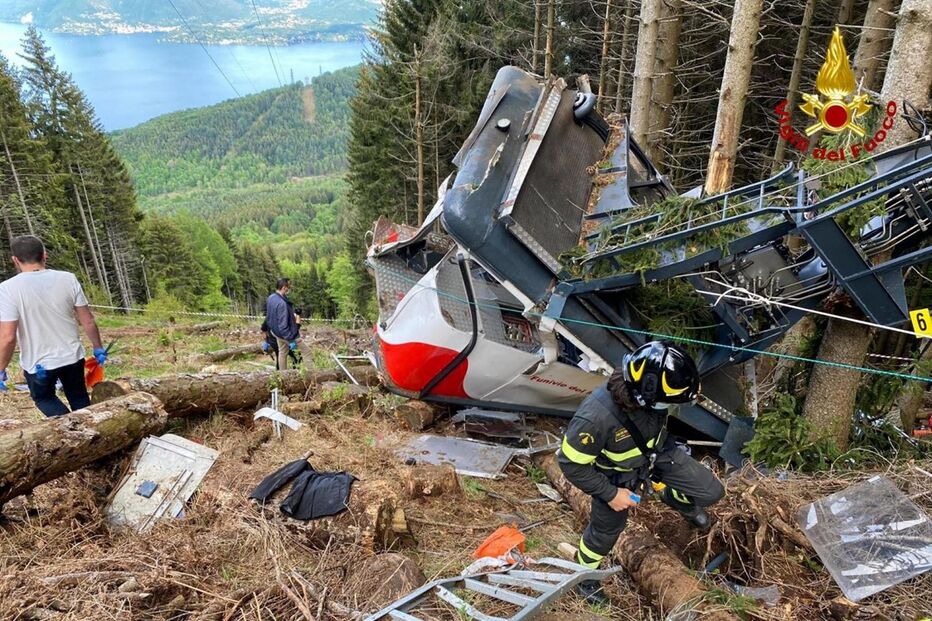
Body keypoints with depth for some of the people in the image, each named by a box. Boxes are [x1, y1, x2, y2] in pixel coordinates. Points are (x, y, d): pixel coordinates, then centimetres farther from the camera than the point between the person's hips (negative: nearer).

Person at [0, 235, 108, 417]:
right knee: (79, 399, 23)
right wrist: (98, 348, 10)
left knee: (43, 398, 23)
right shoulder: (67, 279, -9)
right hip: (72, 356, 3)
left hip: (38, 364, -2)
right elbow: (88, 322, -4)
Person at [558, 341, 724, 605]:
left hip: (658, 453, 4)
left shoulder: (646, 393, -29)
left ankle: (675, 498, 38)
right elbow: (571, 463, -29)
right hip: (617, 475, -4)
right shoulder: (595, 417, -46)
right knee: (606, 530, 18)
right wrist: (611, 494, -20)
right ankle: (584, 573, 50)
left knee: (711, 492, 4)